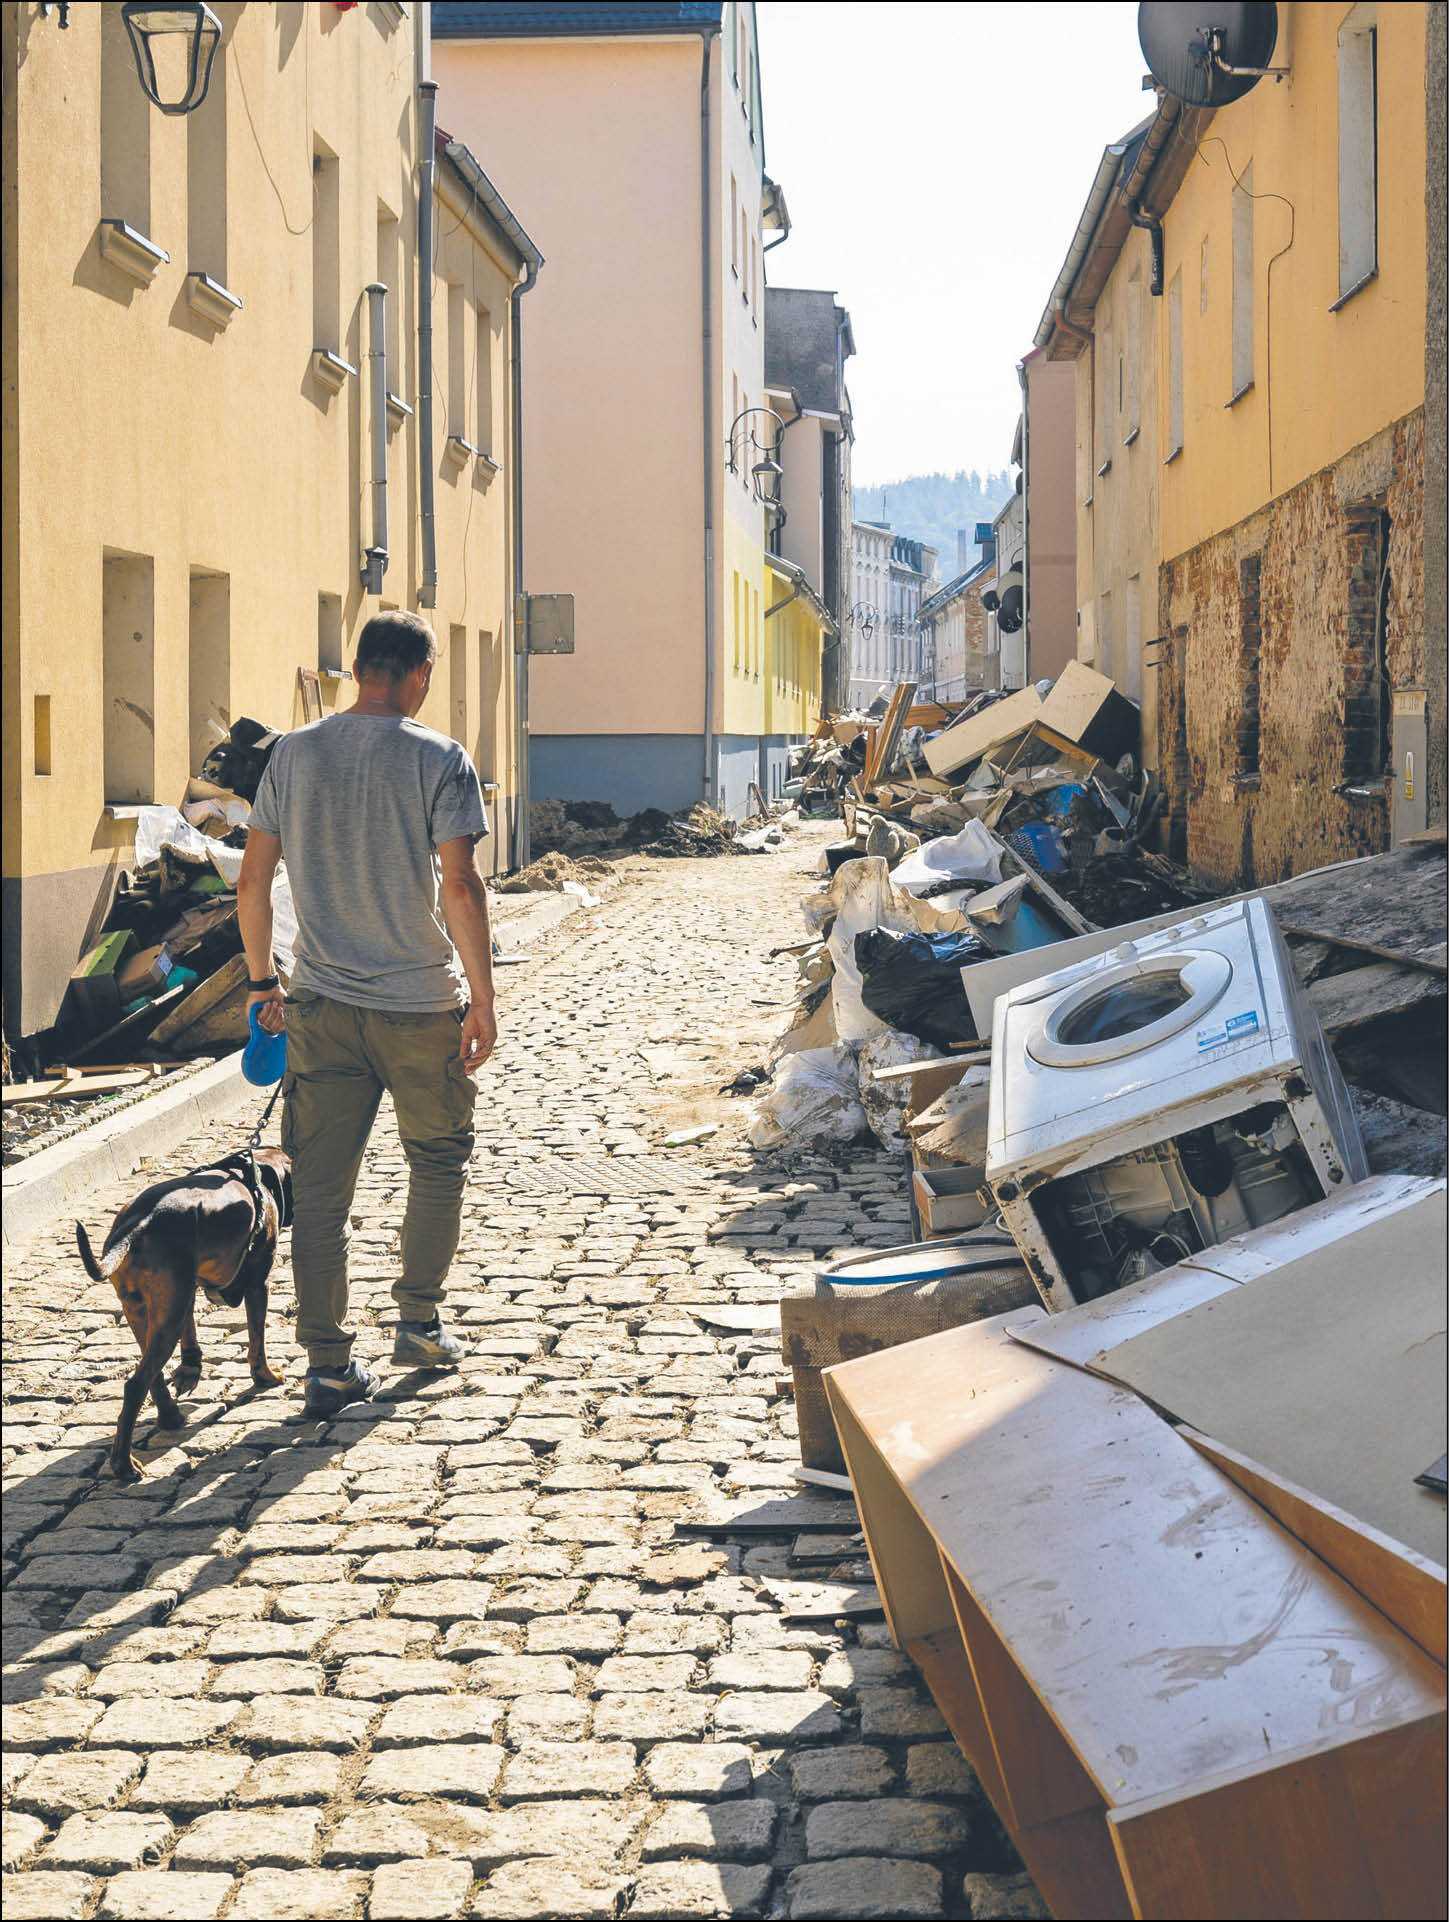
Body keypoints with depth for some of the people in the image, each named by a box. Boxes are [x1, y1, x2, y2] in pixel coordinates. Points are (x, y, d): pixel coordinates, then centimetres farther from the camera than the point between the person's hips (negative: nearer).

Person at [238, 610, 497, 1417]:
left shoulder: (293, 755, 3)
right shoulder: (440, 760, -9)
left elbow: (252, 882, 5)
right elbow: (461, 888, -15)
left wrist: (263, 979, 16)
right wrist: (483, 1002, -8)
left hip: (321, 1006, 3)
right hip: (421, 1005, -3)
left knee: (320, 1186, 6)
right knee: (439, 1162, 19)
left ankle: (330, 1366, 6)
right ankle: (419, 1321, 25)